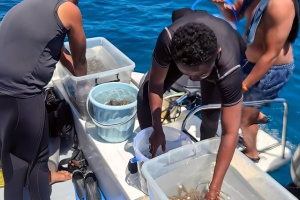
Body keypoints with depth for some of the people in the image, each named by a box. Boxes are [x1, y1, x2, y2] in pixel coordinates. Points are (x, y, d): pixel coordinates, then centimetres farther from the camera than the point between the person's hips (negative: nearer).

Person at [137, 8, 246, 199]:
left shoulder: (229, 69, -47)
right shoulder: (168, 39, -44)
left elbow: (230, 133, -43)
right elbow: (155, 85, -27)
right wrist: (158, 130, -25)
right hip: (180, 47, 2)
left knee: (211, 115, -12)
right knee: (145, 96, -9)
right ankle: (148, 152, 14)